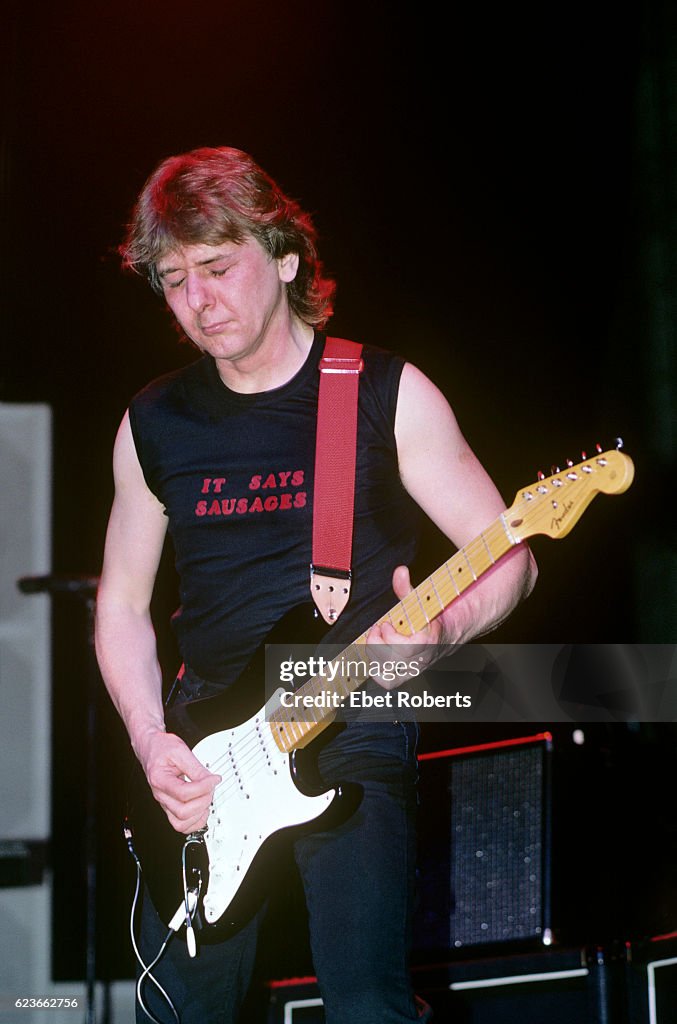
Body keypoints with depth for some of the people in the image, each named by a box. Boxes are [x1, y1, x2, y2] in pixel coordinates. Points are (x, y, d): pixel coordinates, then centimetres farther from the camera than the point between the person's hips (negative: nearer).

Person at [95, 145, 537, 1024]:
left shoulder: (386, 394, -1)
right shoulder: (155, 422, 10)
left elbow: (509, 558, 0)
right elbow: (122, 601, 18)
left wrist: (441, 631, -21)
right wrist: (151, 743, 1)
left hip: (354, 725, -4)